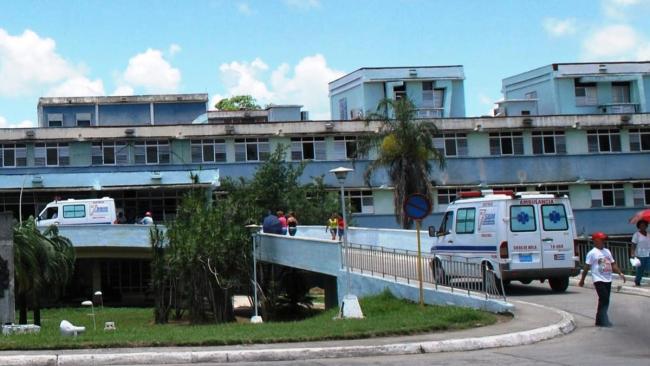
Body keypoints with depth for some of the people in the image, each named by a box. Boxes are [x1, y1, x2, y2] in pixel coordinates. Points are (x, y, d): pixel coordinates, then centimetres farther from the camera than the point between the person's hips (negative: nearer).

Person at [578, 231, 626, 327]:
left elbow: (613, 264, 18)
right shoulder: (592, 253, -6)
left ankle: (600, 320, 16)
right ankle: (603, 320, -11)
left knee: (605, 301, 8)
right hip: (599, 280, -7)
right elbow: (586, 267, -5)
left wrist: (620, 273, 6)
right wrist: (582, 280, -4)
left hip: (608, 280, 7)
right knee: (604, 299, -14)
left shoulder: (607, 251, 14)